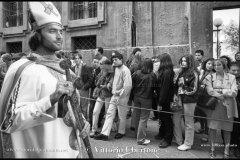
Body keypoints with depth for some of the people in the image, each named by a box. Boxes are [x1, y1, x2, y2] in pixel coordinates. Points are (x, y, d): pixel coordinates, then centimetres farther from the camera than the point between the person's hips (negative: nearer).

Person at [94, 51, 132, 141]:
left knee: (122, 116, 10)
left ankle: (121, 132, 30)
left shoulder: (125, 70, -17)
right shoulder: (116, 68, 7)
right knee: (109, 113, 7)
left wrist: (120, 94, -17)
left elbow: (128, 86, -22)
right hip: (114, 95, 7)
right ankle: (105, 133, 14)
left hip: (122, 97, -7)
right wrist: (113, 91, 7)